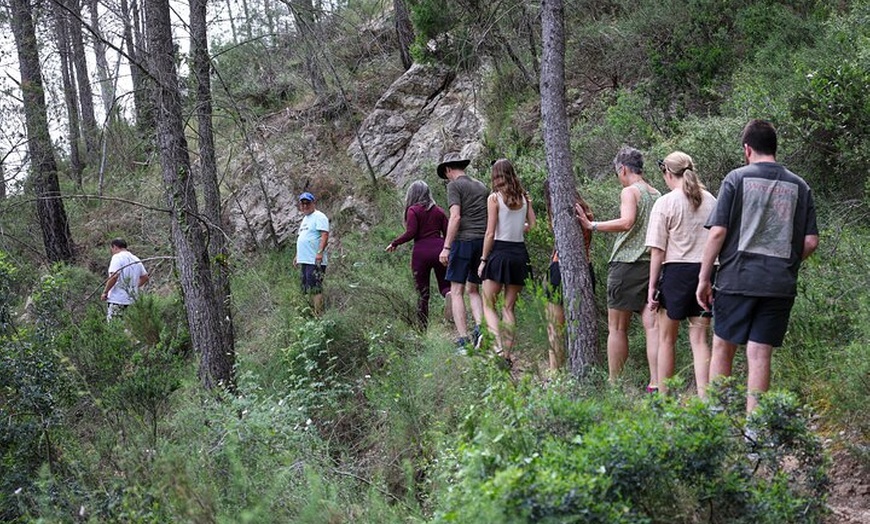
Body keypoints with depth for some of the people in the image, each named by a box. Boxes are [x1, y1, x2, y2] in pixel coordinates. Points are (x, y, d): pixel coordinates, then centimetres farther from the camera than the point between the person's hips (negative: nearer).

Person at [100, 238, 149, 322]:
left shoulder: (117, 257, -7)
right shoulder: (136, 259, 15)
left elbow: (114, 276, -19)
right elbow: (145, 277, 20)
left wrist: (105, 292, -10)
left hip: (117, 300, -7)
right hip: (132, 300, 8)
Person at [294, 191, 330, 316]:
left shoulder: (319, 217, -7)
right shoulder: (305, 219, 23)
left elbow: (325, 235, -18)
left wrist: (320, 252, -27)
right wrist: (297, 255, 24)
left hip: (315, 260, -10)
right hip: (304, 260, 10)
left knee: (315, 288, -13)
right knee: (307, 289, 11)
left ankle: (318, 314, -14)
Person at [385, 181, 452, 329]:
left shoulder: (413, 210, 0)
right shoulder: (439, 211, 12)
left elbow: (411, 233, -11)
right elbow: (448, 233, 9)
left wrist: (394, 243, 1)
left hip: (421, 252, -2)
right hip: (438, 249, 2)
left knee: (423, 292, 6)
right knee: (444, 285, 8)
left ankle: (423, 327, 6)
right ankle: (449, 295, -29)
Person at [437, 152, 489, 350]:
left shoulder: (454, 186, -1)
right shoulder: (482, 187, 18)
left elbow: (455, 217, -12)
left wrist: (446, 247, -13)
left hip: (463, 241, -6)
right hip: (483, 243, 6)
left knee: (457, 291, -2)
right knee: (473, 289, 16)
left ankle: (463, 340, -8)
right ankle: (479, 327, -6)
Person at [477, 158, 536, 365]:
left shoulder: (494, 198, -8)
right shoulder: (524, 197, 5)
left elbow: (490, 233, -9)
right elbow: (532, 225, 6)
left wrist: (483, 260, -3)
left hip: (499, 251, -5)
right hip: (519, 253, 5)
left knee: (488, 305, 3)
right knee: (509, 307, 10)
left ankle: (498, 346, -16)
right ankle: (508, 353, 7)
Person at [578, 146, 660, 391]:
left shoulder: (630, 191, -7)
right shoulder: (657, 195, 14)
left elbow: (626, 222, -23)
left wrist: (592, 226, -20)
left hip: (627, 263, -6)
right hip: (652, 263, 6)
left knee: (617, 328, 2)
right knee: (652, 325, 1)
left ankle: (613, 383, 5)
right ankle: (656, 383, -5)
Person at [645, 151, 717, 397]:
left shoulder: (666, 203, -6)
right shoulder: (710, 201, 7)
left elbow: (658, 250, -7)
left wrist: (652, 285, -2)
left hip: (677, 270, -4)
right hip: (707, 271, 4)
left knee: (666, 339, 9)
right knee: (699, 339, 5)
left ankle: (663, 396, 13)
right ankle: (704, 397, -3)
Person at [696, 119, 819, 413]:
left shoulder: (737, 179, -1)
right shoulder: (799, 186, 8)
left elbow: (717, 232, -6)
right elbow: (811, 241, 6)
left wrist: (704, 278, 0)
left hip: (737, 278, -2)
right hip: (781, 285, 2)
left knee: (722, 347, 12)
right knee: (760, 355, 3)